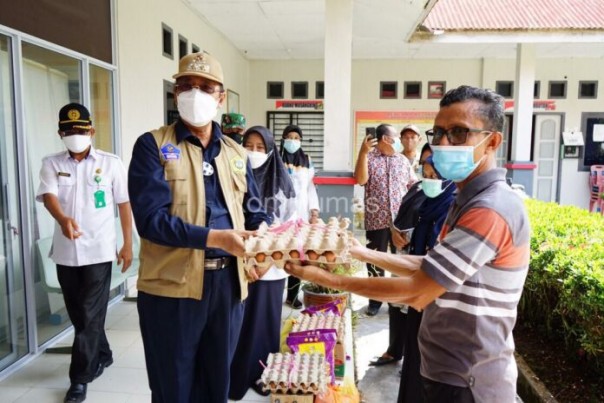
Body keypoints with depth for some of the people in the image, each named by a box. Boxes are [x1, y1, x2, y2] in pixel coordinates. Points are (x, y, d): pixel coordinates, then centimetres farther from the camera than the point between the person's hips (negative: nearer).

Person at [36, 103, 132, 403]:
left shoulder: (111, 163, -2)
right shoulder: (51, 164, 3)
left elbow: (124, 204, 1)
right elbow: (48, 196, -13)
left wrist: (128, 244, 0)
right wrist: (63, 219, -35)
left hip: (98, 250, -3)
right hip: (65, 251, 4)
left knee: (90, 316, 0)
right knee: (78, 315, 15)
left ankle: (80, 378, 12)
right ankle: (102, 356, 36)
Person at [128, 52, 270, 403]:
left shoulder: (236, 153, 10)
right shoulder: (152, 146, -5)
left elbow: (255, 213, 10)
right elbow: (151, 217, -17)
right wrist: (216, 238, -26)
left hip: (229, 282, 4)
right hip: (172, 285, -4)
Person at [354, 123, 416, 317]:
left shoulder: (403, 160, 10)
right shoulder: (369, 157, -1)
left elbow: (413, 185, 11)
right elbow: (361, 180, -15)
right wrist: (363, 152, -20)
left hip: (400, 219, 3)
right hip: (376, 220, -2)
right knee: (375, 261, 7)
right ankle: (375, 300, 20)